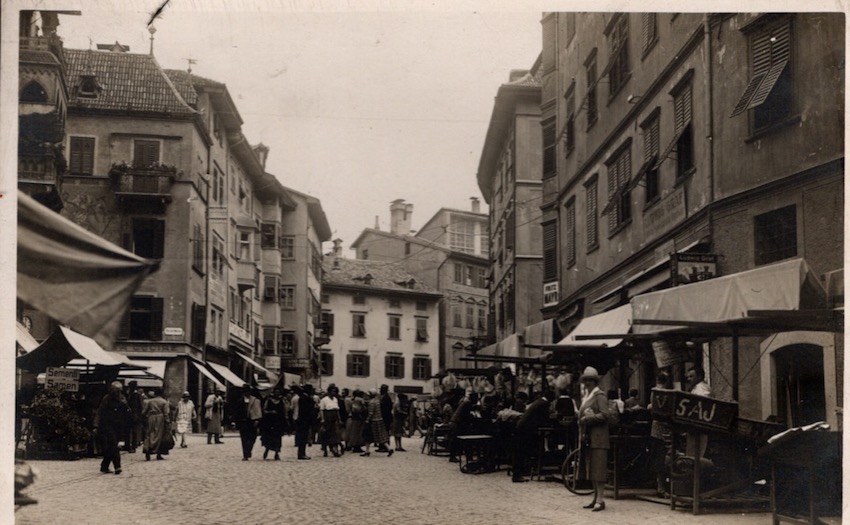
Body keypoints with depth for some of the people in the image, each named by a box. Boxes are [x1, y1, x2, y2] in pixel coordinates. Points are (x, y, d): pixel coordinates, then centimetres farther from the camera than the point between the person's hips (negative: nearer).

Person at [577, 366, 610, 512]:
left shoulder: (600, 396, -7)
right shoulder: (585, 398, 19)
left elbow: (605, 415, -18)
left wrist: (588, 419, -16)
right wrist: (582, 434, 8)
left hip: (598, 439, -9)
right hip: (589, 439, 9)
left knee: (598, 469, -9)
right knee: (591, 470, 10)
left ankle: (600, 500, -9)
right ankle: (596, 498, 15)